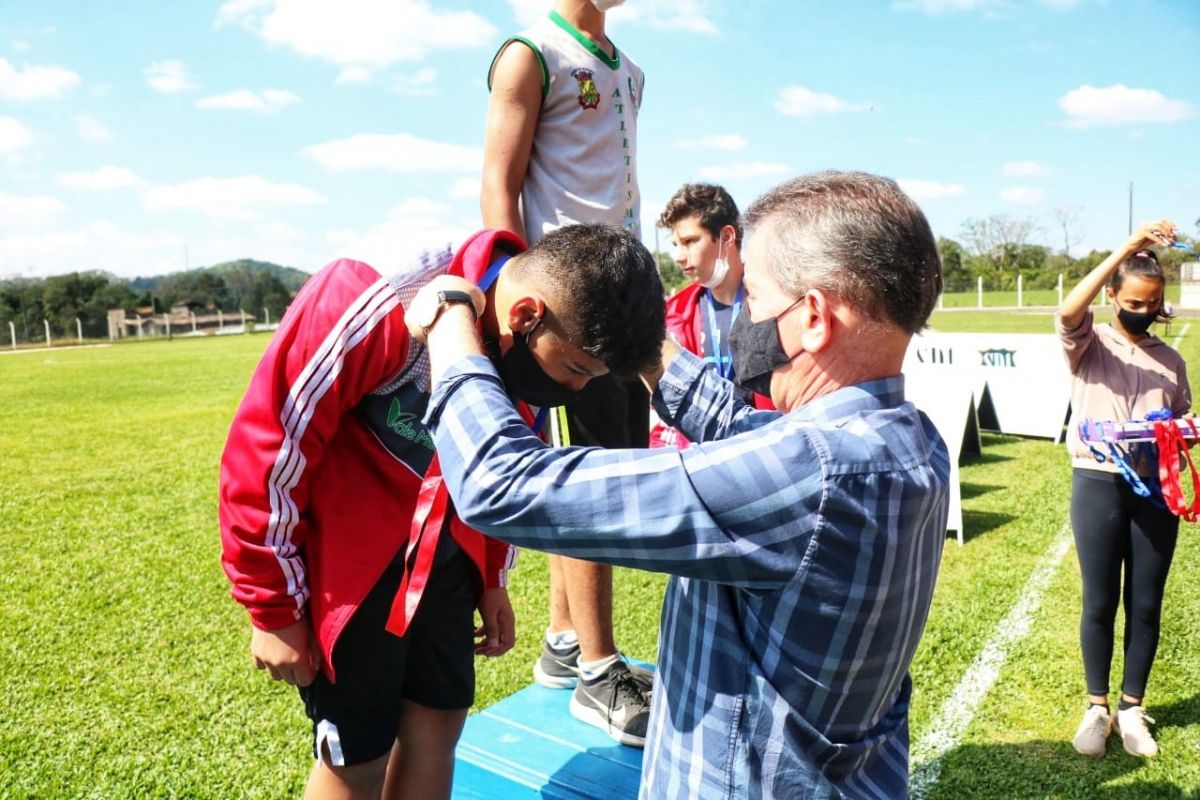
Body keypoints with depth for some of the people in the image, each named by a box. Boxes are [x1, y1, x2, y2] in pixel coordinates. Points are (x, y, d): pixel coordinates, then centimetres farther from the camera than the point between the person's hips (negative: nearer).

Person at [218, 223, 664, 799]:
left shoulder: (530, 346, -7)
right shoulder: (379, 302, -28)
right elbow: (264, 443, -21)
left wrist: (492, 578, 12)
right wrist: (274, 608, -13)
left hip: (441, 563, 6)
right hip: (344, 566, -5)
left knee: (437, 726, 13)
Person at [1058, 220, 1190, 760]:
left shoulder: (1170, 360, 11)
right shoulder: (1089, 345, 0)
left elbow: (1183, 422, 18)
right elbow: (1068, 313, -23)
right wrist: (1128, 248, -27)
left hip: (1156, 489, 3)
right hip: (1099, 484, -3)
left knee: (1146, 604, 9)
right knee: (1099, 601, 5)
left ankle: (1131, 709, 24)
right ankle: (1097, 708, 21)